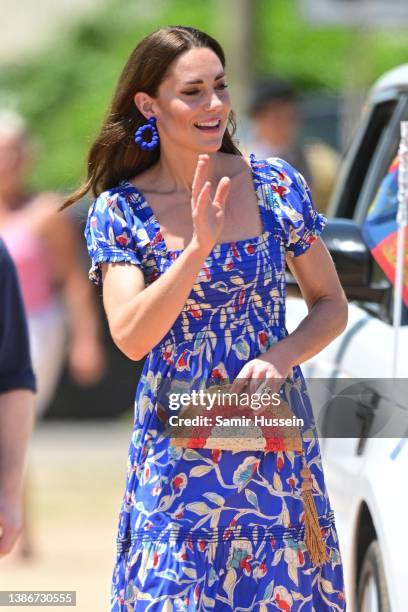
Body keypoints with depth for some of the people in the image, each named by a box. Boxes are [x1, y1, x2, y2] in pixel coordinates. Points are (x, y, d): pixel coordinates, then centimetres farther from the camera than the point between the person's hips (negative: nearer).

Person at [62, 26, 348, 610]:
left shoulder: (275, 185, -2)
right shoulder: (120, 211, -6)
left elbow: (332, 304, 5)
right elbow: (131, 338, -17)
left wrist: (280, 358, -14)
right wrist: (199, 248, -28)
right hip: (177, 448, -1)